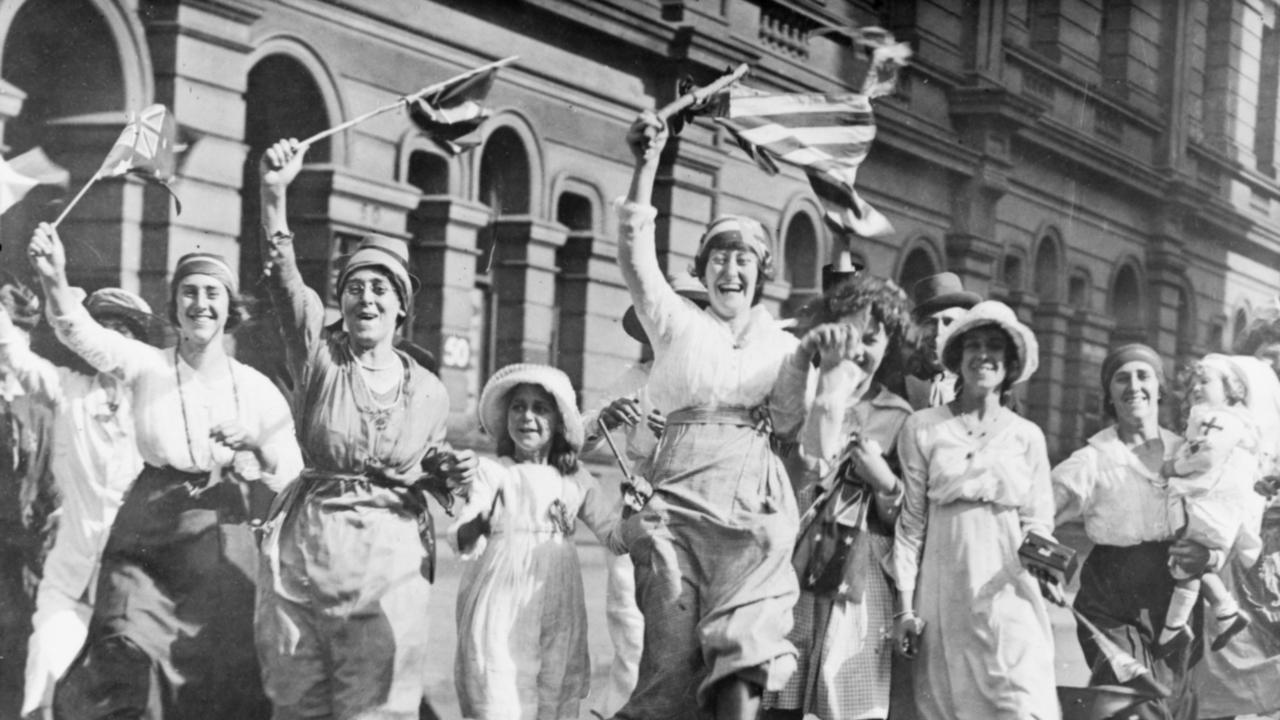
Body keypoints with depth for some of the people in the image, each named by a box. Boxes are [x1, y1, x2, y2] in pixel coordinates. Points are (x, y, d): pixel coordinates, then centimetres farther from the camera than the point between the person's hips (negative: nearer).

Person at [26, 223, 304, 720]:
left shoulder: (257, 389, 4)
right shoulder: (146, 366, 1)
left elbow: (293, 481, 5)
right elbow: (81, 334, -18)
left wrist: (256, 447, -15)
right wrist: (55, 280, -37)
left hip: (223, 543, 1)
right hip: (147, 536, -1)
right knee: (121, 663, -17)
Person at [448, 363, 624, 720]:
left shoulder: (575, 478, 11)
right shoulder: (492, 472, 0)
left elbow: (615, 536, 12)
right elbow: (463, 542, -7)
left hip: (558, 610, 4)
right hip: (503, 608, -4)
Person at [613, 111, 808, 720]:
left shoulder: (784, 346, 17)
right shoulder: (677, 324, 15)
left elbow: (792, 426, 8)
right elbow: (635, 255, 1)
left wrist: (819, 369, -6)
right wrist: (646, 166, -8)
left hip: (755, 504, 0)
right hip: (679, 498, 0)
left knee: (743, 654, -18)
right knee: (673, 658, -8)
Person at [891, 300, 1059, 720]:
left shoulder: (1027, 437, 8)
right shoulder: (923, 428, 4)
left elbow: (1037, 523, 11)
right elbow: (911, 522, 4)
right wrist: (906, 605, 0)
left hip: (1007, 592, 0)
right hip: (944, 594, 0)